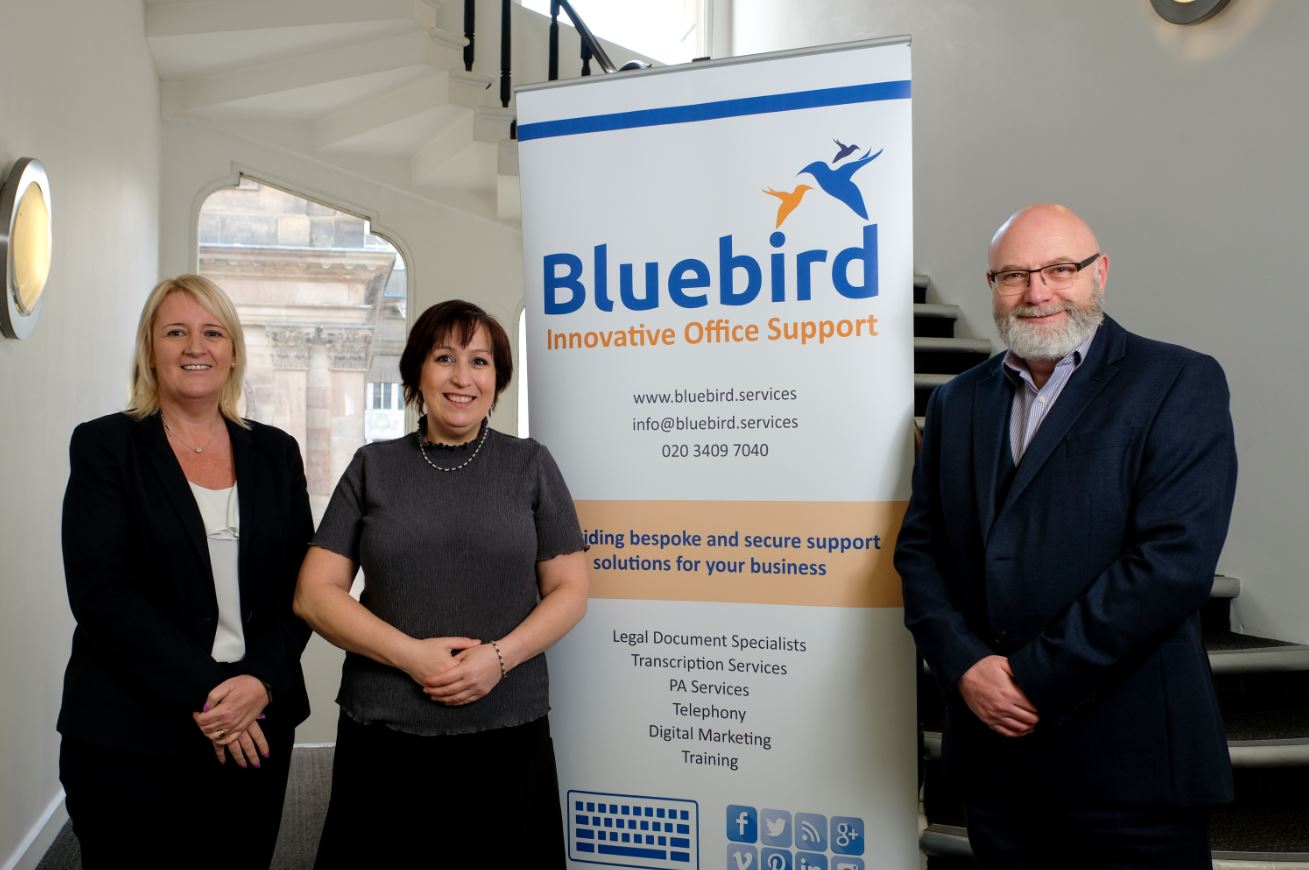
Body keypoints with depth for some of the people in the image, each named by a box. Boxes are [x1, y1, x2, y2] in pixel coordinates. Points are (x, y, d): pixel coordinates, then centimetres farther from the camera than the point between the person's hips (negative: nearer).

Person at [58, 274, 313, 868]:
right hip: (130, 736, -2)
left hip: (257, 728, 3)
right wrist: (202, 692, -17)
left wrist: (262, 681, -12)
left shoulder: (275, 452, 7)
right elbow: (103, 591, -11)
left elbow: (300, 583, 4)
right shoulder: (105, 446, -2)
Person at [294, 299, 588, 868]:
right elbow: (314, 593, 1)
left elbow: (569, 591, 2)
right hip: (382, 735, 1)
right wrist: (411, 654, -12)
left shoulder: (530, 465, 4)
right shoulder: (374, 467, 5)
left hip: (507, 736, 0)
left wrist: (500, 656, -14)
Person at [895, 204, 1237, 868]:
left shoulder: (1180, 383, -5)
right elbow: (919, 546, 6)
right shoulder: (958, 401, 10)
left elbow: (1175, 557, -16)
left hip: (1130, 756, -4)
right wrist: (965, 665, -9)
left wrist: (1034, 677, -16)